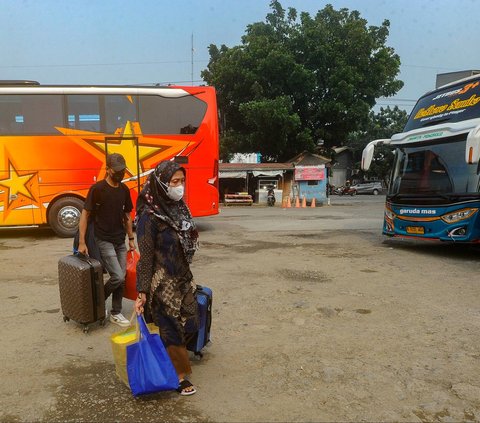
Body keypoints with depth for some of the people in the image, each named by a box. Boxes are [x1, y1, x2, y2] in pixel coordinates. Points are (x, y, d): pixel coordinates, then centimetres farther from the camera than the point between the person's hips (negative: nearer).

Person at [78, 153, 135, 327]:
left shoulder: (124, 189, 6)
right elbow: (85, 214, -10)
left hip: (120, 241, 6)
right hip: (104, 241, -6)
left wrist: (131, 238, 12)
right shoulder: (97, 188, -12)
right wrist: (82, 242, -13)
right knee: (118, 277, -12)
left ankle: (116, 313, 21)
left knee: (122, 278, 7)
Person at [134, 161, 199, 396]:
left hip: (183, 279, 8)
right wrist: (142, 292, -16)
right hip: (163, 283, -7)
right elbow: (146, 257, -16)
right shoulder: (150, 216, -19)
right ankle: (178, 376, 25)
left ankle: (175, 361, 39)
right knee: (171, 328, 7)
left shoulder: (179, 209, 3)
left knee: (188, 323, 16)